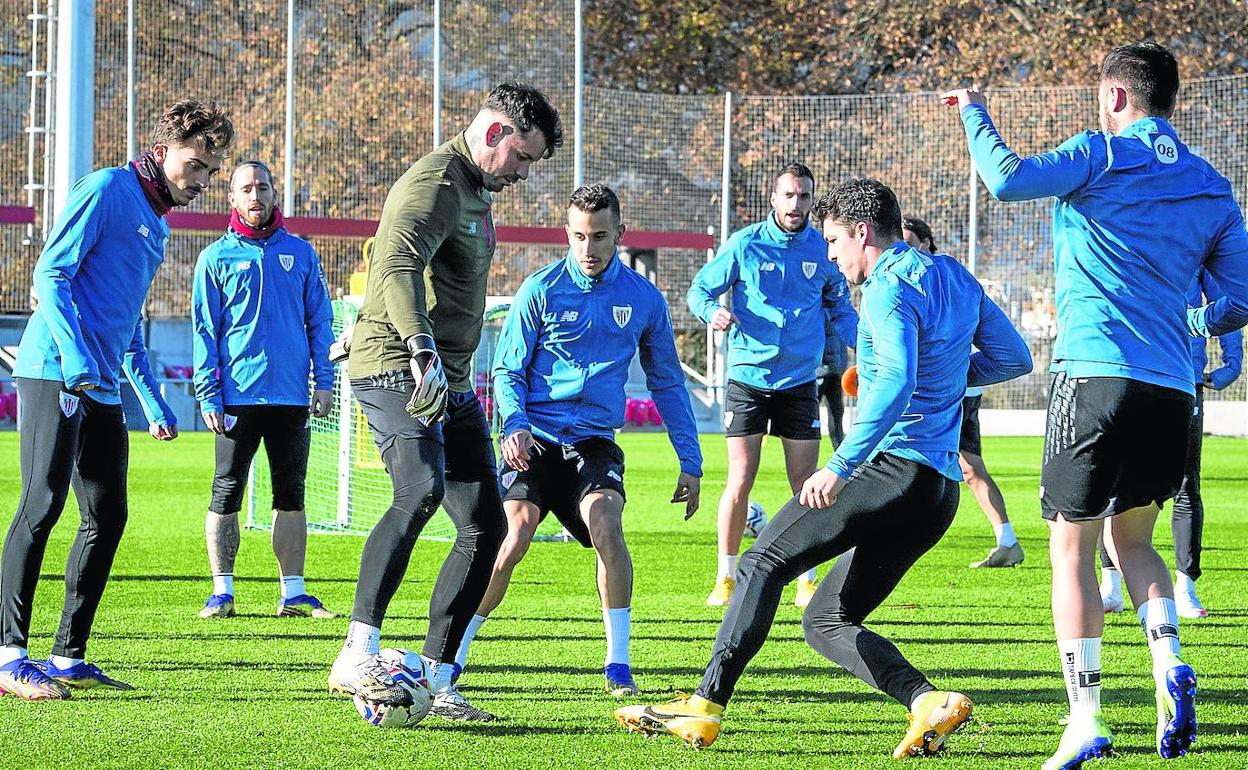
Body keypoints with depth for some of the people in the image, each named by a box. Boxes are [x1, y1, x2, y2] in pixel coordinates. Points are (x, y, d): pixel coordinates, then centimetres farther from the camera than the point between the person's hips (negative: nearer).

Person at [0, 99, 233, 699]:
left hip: (103, 389, 9)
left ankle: (68, 657, 11)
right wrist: (74, 356, -23)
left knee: (107, 516, 6)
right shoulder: (107, 189, -3)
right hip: (53, 373, -9)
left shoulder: (156, 225, 24)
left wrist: (154, 403, 26)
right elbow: (50, 273, -12)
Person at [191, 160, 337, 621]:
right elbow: (204, 330, 2)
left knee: (291, 495, 5)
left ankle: (293, 593, 9)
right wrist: (208, 395, -6)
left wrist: (323, 380, 2)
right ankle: (222, 591, 3)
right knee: (226, 494, -2)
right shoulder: (217, 258, 4)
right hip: (238, 394, -2)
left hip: (291, 394, 2)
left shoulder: (300, 253, 10)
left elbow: (319, 320, 12)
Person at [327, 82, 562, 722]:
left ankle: (436, 681, 8)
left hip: (451, 382, 10)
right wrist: (423, 350, -43)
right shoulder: (436, 182, -12)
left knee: (485, 526, 4)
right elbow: (397, 268, -30)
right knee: (422, 490, -30)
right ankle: (358, 659, -33)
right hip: (397, 370, -10)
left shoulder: (477, 190, 21)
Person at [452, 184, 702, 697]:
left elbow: (666, 382, 17)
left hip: (594, 439, 1)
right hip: (536, 437, -1)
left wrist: (690, 461, 13)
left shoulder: (644, 299, 7)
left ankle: (618, 664, -14)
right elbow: (507, 370, 3)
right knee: (514, 535, -17)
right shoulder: (541, 289, 0)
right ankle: (452, 658, -1)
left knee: (605, 524, -25)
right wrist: (515, 424, -17)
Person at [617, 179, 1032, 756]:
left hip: (895, 466, -9)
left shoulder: (891, 288, -9)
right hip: (940, 491, 9)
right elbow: (1014, 357, 24)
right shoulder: (954, 276, 19)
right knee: (826, 622, 10)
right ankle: (929, 702, -10)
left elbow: (895, 381, -25)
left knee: (764, 562, -7)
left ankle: (705, 708, -14)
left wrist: (840, 467, -29)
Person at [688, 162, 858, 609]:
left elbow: (839, 305, 16)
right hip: (747, 378, -2)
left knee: (806, 484, 1)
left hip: (800, 381, 2)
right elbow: (699, 289, 3)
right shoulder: (745, 246, -4)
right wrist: (713, 311, -20)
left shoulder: (822, 250, 3)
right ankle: (727, 578, 8)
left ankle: (807, 581, 12)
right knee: (740, 481, -4)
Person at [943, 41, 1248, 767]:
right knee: (1132, 539, 21)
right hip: (1173, 389, 5)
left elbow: (1009, 179, -17)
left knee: (1072, 548, 3)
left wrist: (975, 114, 0)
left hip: (1095, 374, -5)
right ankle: (1170, 665, -4)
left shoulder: (1102, 155, -2)